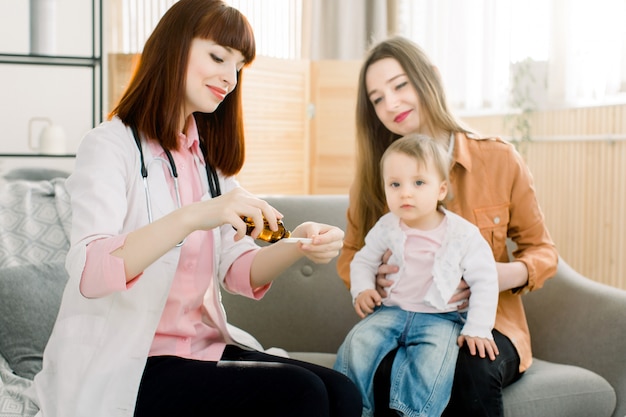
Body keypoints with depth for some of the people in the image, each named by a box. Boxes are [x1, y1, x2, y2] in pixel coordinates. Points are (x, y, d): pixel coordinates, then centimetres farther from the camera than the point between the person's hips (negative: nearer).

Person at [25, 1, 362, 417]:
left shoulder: (208, 156, 14)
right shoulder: (110, 145, -8)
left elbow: (239, 270, 3)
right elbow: (87, 273, -25)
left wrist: (298, 246, -17)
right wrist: (192, 216, -38)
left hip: (205, 348, 7)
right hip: (120, 368, -6)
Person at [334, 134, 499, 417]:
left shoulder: (463, 234, -7)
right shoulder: (386, 228, 2)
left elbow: (484, 282, -5)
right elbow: (363, 260, 16)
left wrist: (477, 329, -13)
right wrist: (361, 290, -4)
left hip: (440, 317, -3)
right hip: (391, 311, 3)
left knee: (434, 360, -32)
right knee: (357, 344, -20)